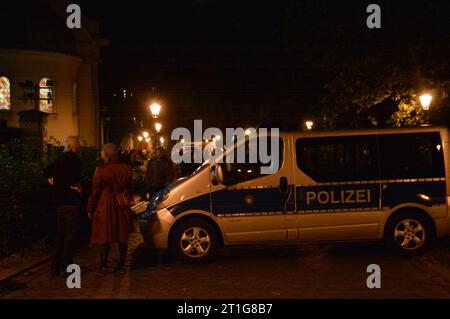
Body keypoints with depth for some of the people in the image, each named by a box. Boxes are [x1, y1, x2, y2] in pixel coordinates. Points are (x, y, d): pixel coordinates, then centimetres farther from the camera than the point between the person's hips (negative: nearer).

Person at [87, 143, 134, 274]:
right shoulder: (125, 168, -1)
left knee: (105, 236, 4)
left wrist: (90, 209, 1)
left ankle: (103, 267, 5)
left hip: (105, 206, -4)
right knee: (122, 236, 11)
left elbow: (95, 192, -8)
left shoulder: (101, 170, -13)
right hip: (122, 206, 4)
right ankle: (121, 265, 17)